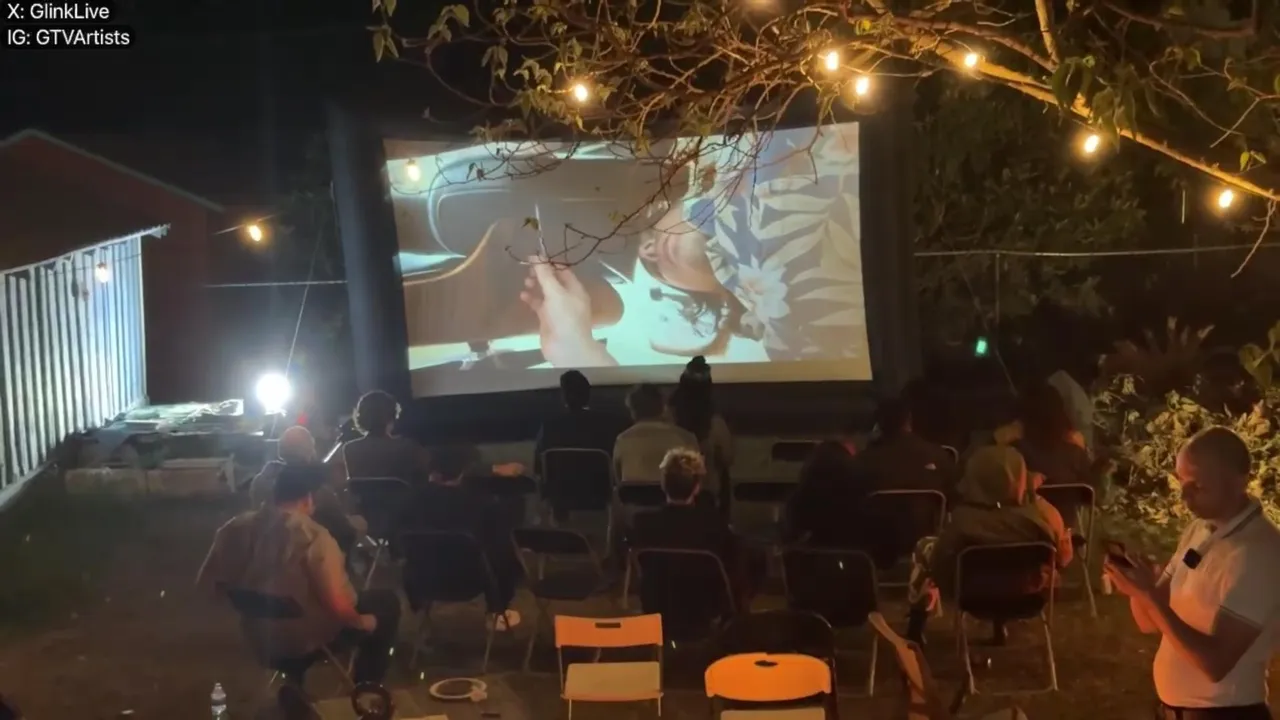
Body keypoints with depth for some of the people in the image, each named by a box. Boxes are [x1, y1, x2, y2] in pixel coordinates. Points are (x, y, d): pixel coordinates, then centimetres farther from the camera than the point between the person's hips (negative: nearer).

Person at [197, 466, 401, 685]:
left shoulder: (237, 527, -8)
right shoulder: (314, 537, -26)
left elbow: (206, 583, 1)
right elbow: (337, 606, -29)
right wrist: (361, 621, -8)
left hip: (259, 637, 7)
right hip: (306, 641, -7)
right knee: (387, 602, 13)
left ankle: (293, 687, 40)